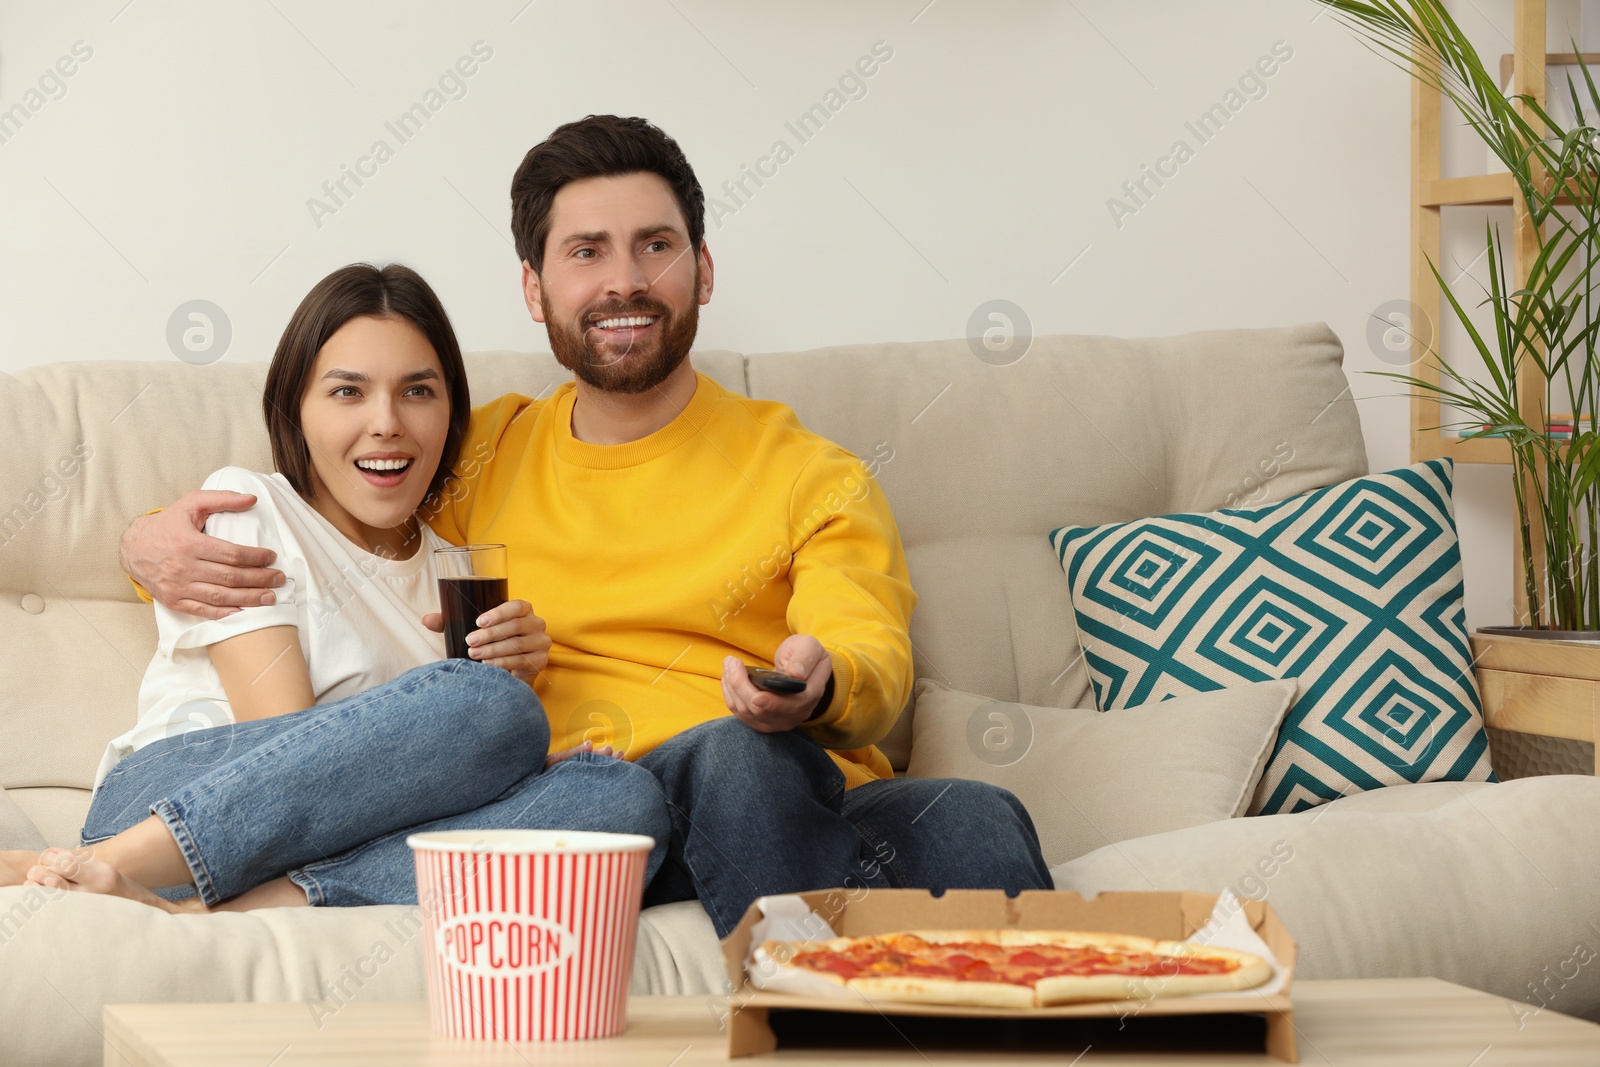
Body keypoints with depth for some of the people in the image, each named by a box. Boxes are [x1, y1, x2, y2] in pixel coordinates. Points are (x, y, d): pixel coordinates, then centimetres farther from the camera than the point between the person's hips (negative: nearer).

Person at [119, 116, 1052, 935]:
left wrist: (819, 684, -26)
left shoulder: (812, 477, 17)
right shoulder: (481, 457, 23)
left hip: (811, 807, 0)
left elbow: (878, 662, 1)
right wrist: (156, 542, 7)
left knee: (974, 821, -34)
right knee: (732, 752, -35)